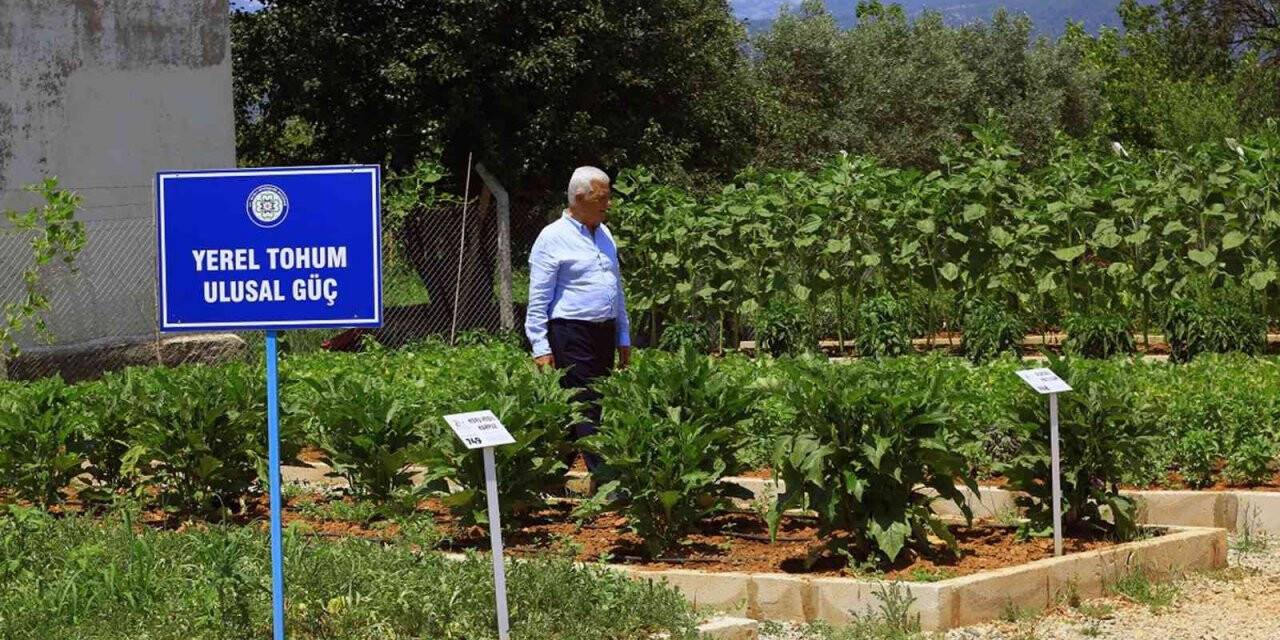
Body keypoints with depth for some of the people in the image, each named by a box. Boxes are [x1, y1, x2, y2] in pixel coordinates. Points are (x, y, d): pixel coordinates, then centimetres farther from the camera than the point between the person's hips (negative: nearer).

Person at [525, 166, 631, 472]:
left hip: (604, 334, 8)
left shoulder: (604, 234, 15)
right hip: (571, 335, -8)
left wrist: (623, 338, 20)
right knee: (586, 410, -10)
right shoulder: (553, 238, -7)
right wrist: (541, 348, -13)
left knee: (594, 409, 7)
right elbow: (538, 299, -8)